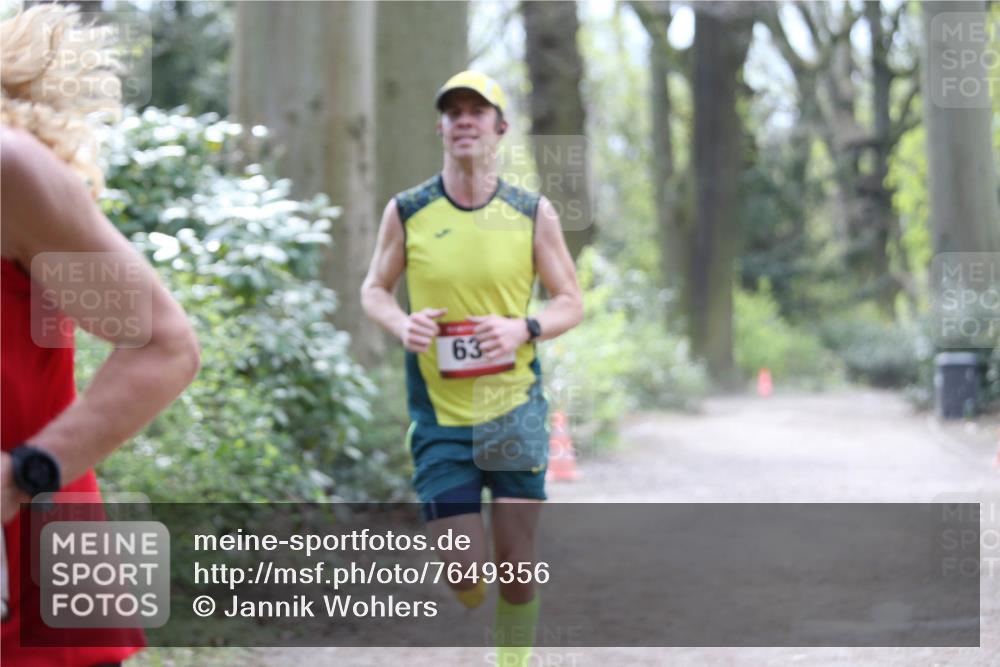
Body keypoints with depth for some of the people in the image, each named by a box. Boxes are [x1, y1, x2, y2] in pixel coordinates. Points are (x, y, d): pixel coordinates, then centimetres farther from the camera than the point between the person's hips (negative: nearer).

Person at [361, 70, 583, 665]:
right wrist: (401, 323, -11)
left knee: (517, 563, -1)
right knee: (464, 576, -5)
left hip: (516, 409, 1)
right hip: (439, 416, -1)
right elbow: (374, 289, 11)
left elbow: (571, 302, 6)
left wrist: (525, 329, -15)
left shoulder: (533, 213, 0)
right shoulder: (406, 212, -1)